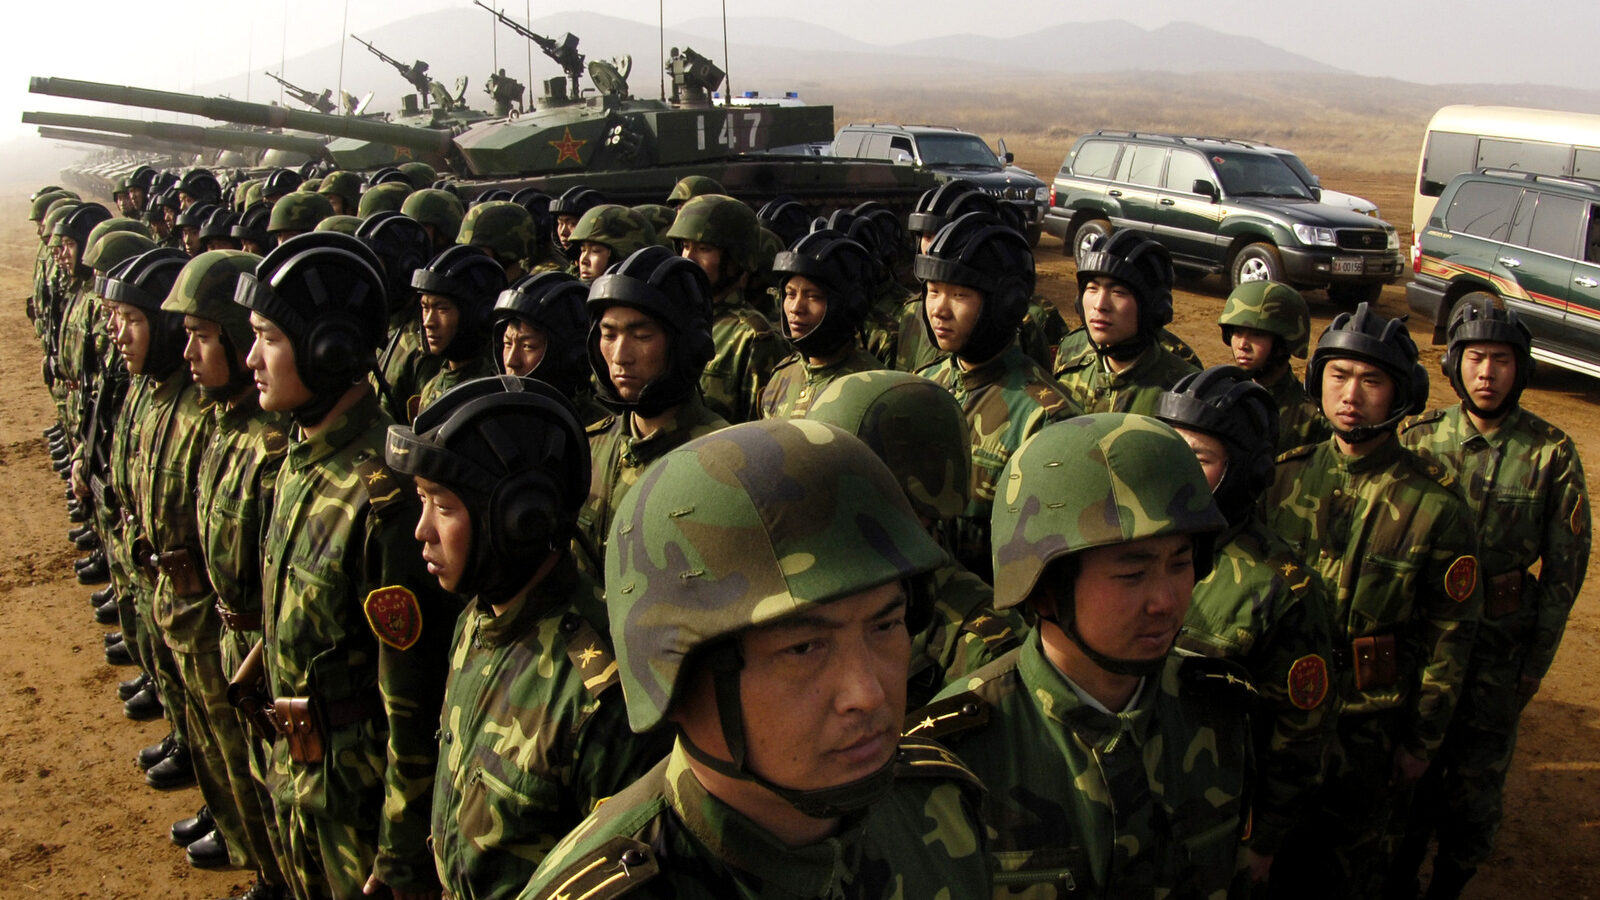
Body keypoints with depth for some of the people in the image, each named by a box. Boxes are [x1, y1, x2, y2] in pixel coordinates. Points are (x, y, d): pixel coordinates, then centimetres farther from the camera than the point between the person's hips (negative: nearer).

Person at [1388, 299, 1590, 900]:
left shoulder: (1552, 454, -8)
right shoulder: (1419, 438, -5)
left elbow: (1566, 563, -1)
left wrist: (1537, 661, -1)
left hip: (1500, 645, -1)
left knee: (1473, 785, 7)